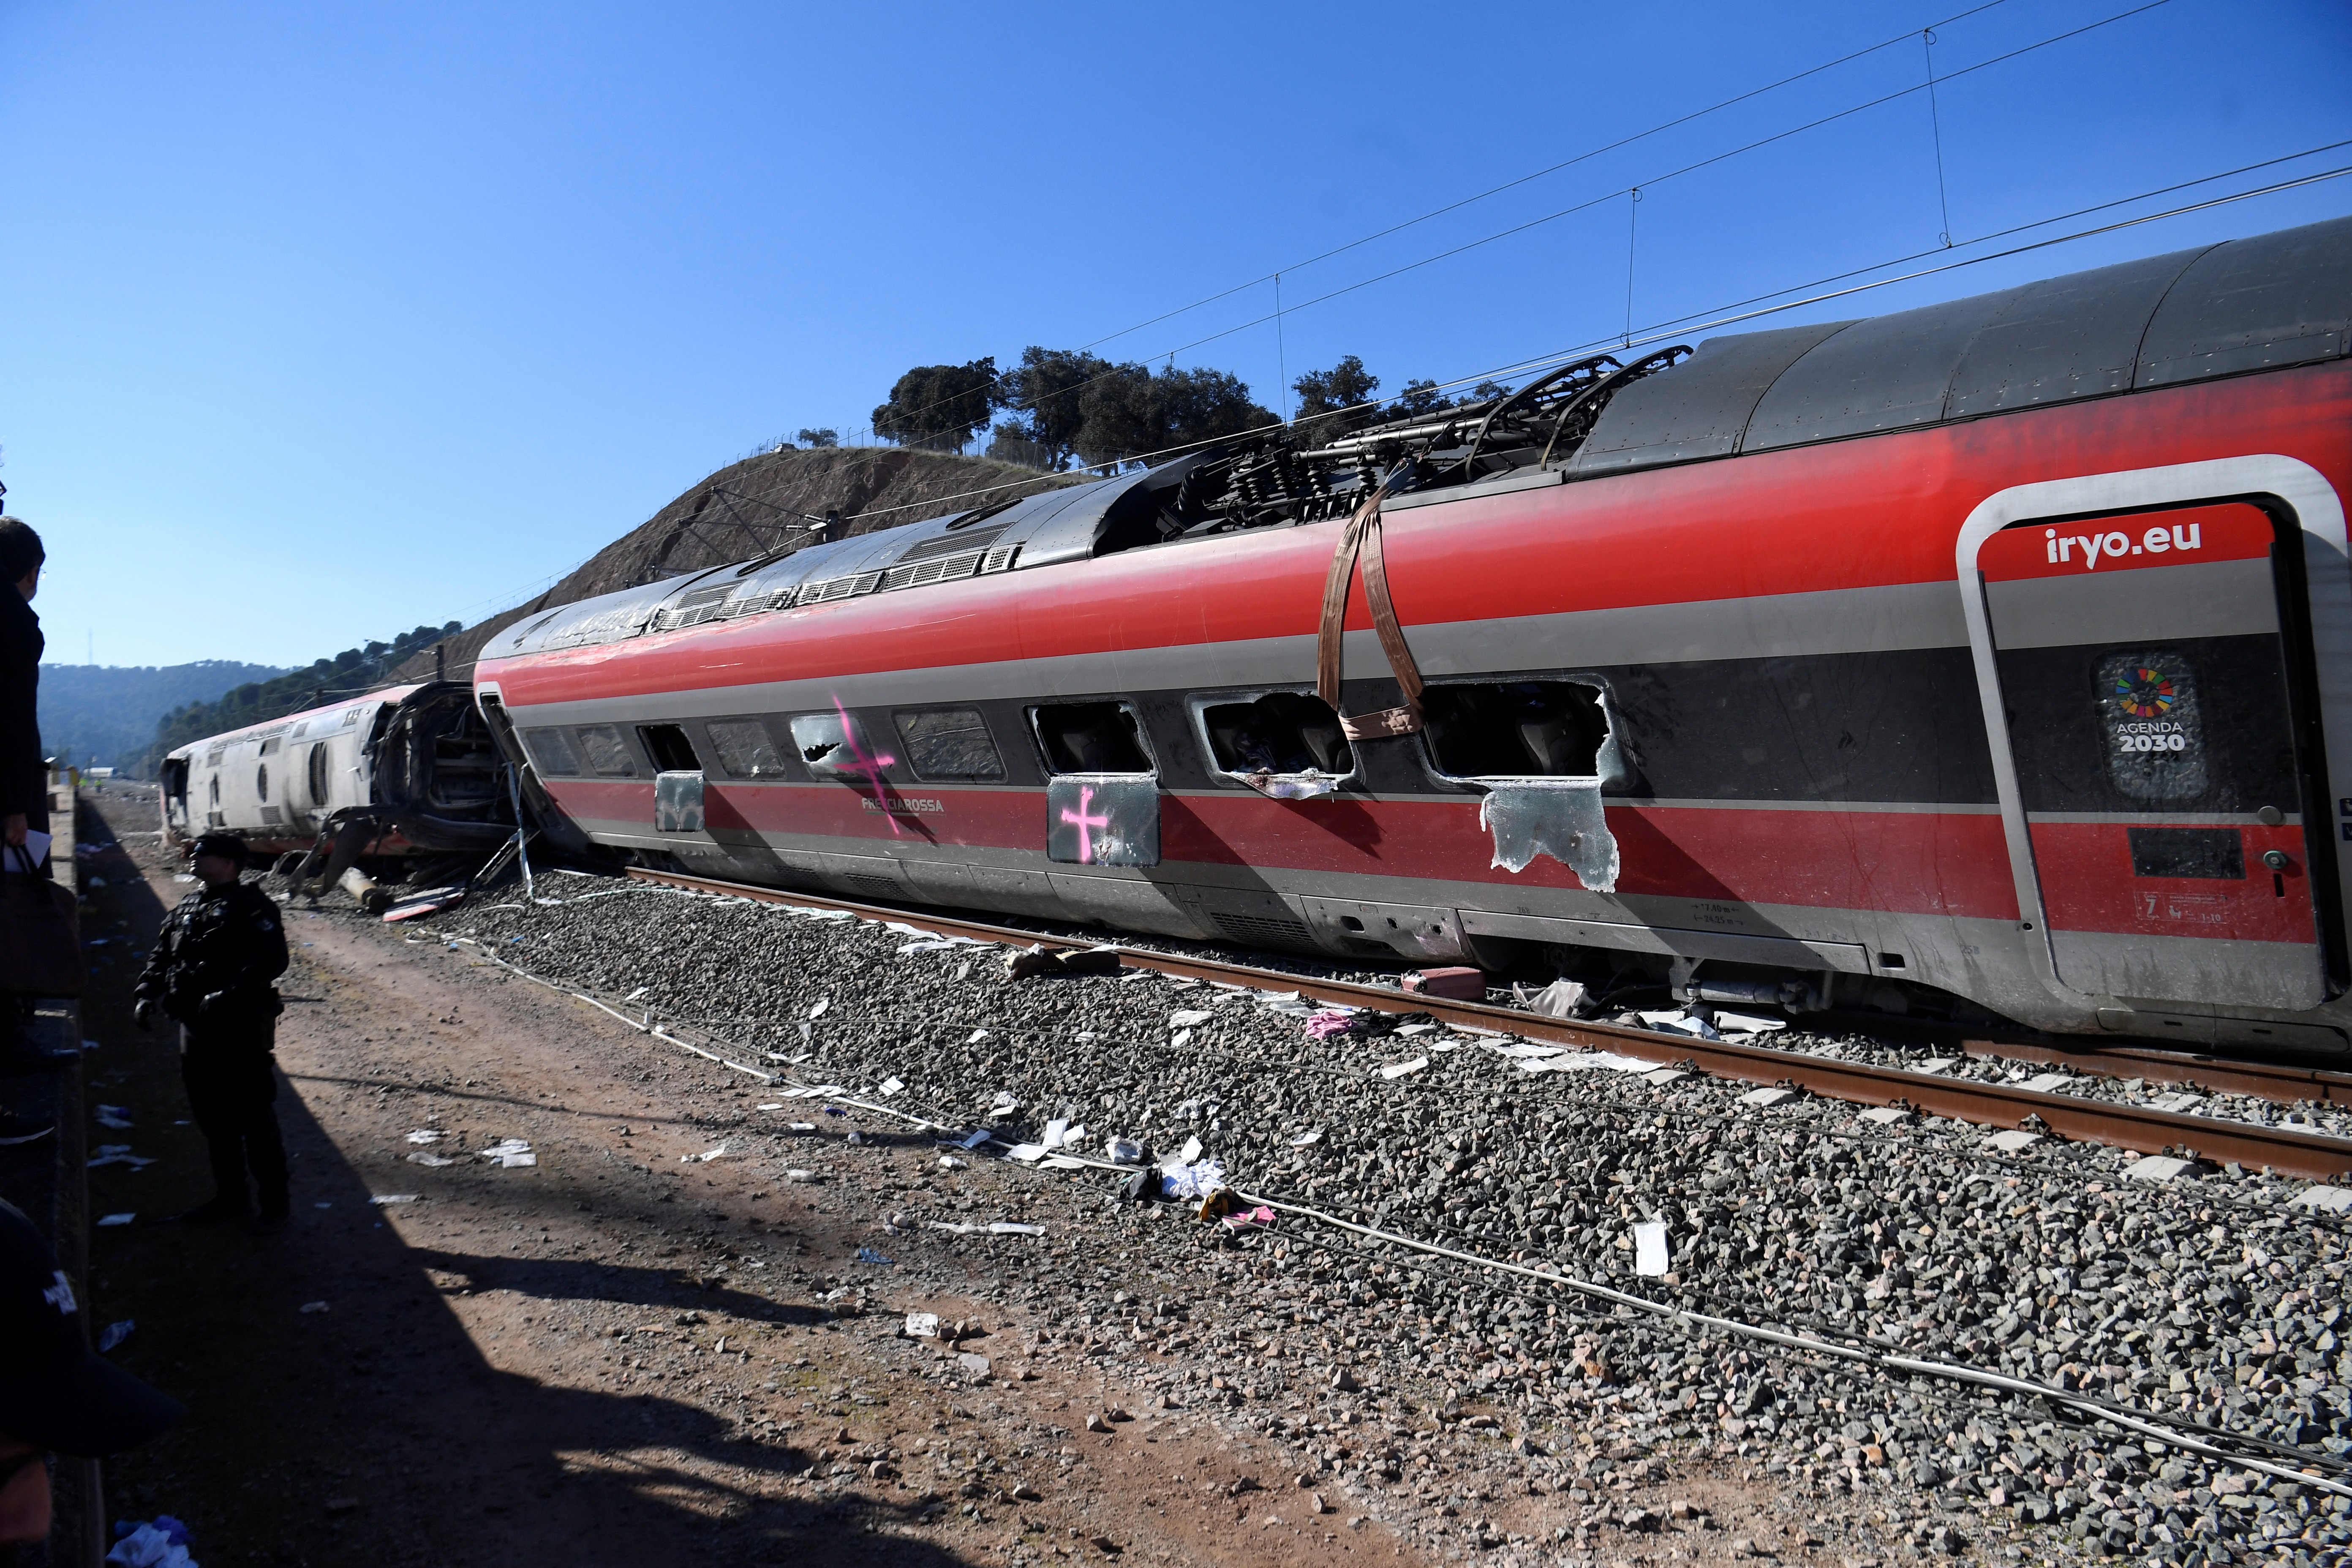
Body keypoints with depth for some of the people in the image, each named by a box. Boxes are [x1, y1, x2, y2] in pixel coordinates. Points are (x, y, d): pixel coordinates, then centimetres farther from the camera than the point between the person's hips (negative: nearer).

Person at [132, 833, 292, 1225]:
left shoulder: (251, 906, -9)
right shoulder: (188, 908, 17)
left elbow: (272, 960, -19)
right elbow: (161, 956, 21)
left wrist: (228, 996, -27)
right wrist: (147, 994, 3)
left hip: (242, 1028, -9)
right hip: (196, 1027, 9)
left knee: (253, 1114, -6)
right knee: (210, 1115, 15)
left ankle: (274, 1201, 2)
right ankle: (231, 1196, 28)